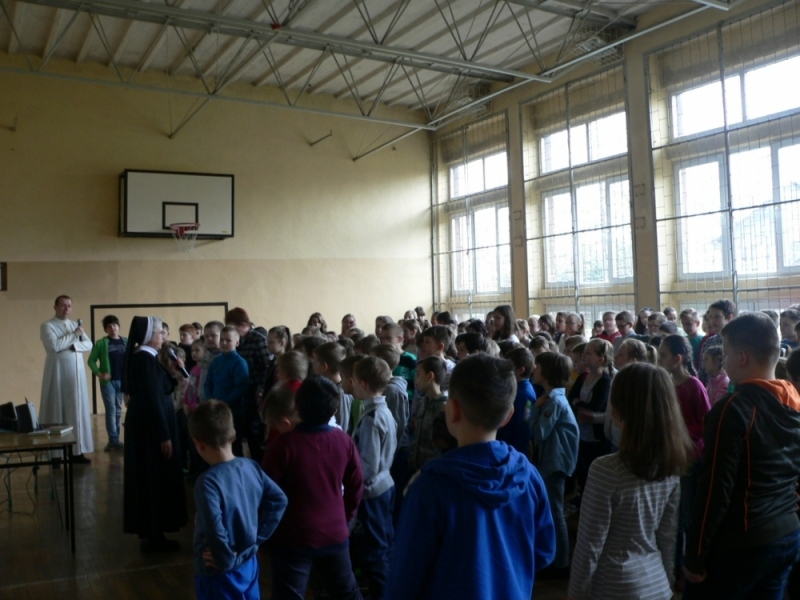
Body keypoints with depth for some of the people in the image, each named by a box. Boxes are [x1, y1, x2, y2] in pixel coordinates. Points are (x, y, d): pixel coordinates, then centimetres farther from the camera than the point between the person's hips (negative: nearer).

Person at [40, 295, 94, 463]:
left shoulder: (76, 325, 14)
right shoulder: (47, 326, -3)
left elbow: (89, 344, 5)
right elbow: (54, 346, -18)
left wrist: (73, 346, -12)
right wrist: (73, 335, -10)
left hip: (77, 371, 6)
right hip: (58, 371, -5)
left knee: (78, 409, 5)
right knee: (58, 410, -3)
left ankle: (77, 450, 10)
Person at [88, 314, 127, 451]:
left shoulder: (126, 342, 6)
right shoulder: (101, 343, -2)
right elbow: (91, 360, 0)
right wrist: (99, 374, -11)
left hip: (122, 380, 3)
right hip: (108, 381, -3)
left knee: (118, 410, 9)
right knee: (111, 410, -3)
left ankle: (113, 440, 18)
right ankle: (114, 441, 0)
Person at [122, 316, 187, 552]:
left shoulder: (142, 357, 10)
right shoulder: (146, 359, -20)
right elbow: (152, 399, -24)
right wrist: (164, 436, -23)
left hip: (145, 426, 10)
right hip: (152, 428, -10)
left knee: (150, 478, 16)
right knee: (155, 479, 0)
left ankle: (149, 531, 27)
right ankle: (153, 536, 9)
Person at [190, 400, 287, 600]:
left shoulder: (208, 482, -26)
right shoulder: (251, 467, -7)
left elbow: (215, 532, -31)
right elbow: (279, 500, -2)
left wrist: (225, 561, -14)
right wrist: (257, 537, 1)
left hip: (219, 574, -6)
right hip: (249, 563, 6)